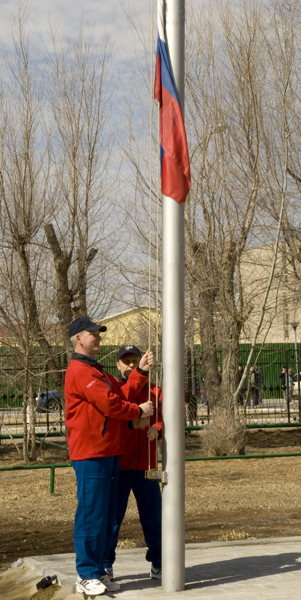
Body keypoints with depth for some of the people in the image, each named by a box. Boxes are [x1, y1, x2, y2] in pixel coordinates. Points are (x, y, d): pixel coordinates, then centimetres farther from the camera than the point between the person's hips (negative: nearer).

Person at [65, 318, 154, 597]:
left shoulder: (95, 370, 22)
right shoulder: (80, 371, -13)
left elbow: (122, 393, 13)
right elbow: (109, 404, -18)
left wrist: (141, 371, 5)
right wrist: (139, 412, -4)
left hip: (107, 452, 10)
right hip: (90, 454, -10)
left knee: (105, 515, 13)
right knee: (91, 514, -6)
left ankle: (97, 572, 19)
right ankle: (86, 576, 0)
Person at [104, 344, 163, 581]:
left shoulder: (154, 391, 12)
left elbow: (163, 418, 3)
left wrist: (157, 429, -17)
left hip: (146, 466, 3)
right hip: (118, 466, -3)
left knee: (153, 519, 8)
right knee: (112, 517, 0)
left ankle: (158, 565, 20)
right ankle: (105, 565, 13)